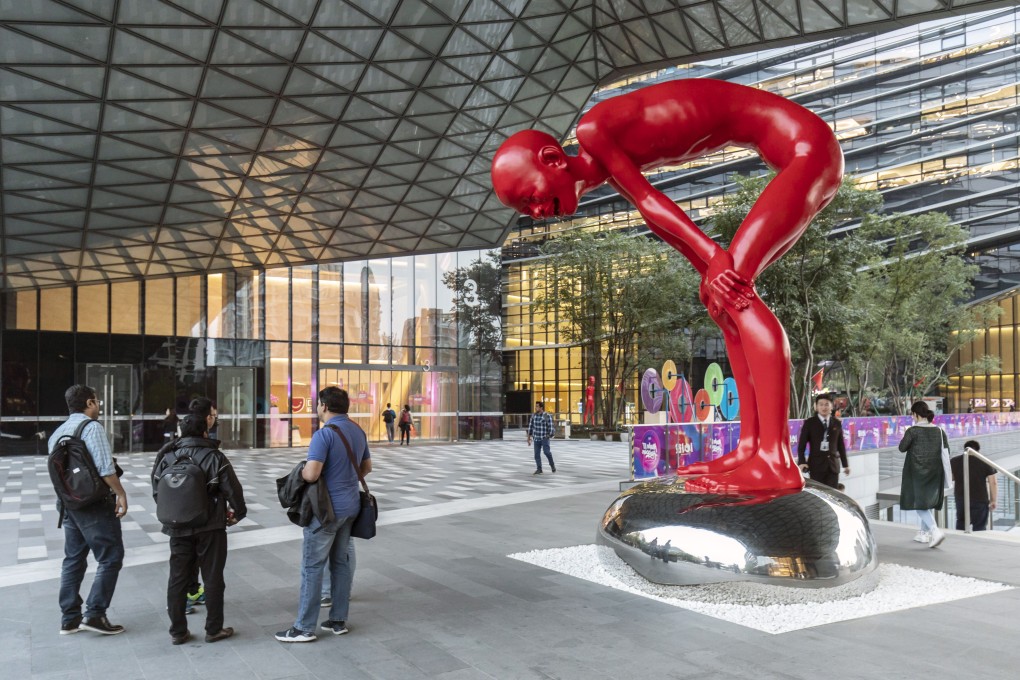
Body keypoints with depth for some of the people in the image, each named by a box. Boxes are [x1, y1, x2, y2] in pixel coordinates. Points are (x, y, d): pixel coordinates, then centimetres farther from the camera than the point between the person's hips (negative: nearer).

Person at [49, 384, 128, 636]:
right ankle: (94, 614, -4)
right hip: (96, 504, -8)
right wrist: (121, 493, -14)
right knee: (111, 558, -1)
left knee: (73, 559, 15)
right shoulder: (91, 426, -14)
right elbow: (104, 467, -21)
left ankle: (69, 618, 18)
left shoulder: (57, 432, 12)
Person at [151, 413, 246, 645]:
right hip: (210, 528, -3)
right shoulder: (214, 457, -8)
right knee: (213, 578, 7)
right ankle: (214, 630, 14)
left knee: (177, 579, 12)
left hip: (178, 529, 3)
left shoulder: (166, 458, 2)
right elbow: (232, 489, -8)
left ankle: (177, 631, 18)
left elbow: (157, 492, 6)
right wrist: (238, 512, 10)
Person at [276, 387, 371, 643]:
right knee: (340, 561, 14)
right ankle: (338, 620, 20)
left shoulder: (324, 434, -19)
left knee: (312, 565, 1)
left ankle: (304, 627, 7)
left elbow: (311, 474, -25)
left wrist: (300, 471, -5)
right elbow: (367, 467, 18)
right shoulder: (358, 431, 7)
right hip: (350, 506, 8)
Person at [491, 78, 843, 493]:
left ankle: (777, 460, -24)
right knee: (724, 290, 7)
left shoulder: (594, 130, -16)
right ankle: (752, 448, 5)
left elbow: (649, 201, -17)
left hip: (809, 146, -9)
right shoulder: (612, 165, 11)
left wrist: (714, 256, -19)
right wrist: (712, 269, -8)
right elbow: (655, 215, 5)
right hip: (800, 154, 10)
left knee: (732, 289, -21)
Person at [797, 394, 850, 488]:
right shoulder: (809, 423, 1)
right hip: (816, 465, -3)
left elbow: (841, 445, 15)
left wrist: (845, 464, 15)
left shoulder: (837, 423, 10)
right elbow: (801, 444, -2)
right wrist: (802, 462, -14)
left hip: (833, 465, 3)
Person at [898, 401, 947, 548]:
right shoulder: (937, 430, 2)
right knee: (928, 502, 17)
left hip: (917, 472, -6)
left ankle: (935, 530, -21)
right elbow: (945, 451, 6)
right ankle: (924, 533, 26)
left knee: (919, 504, -3)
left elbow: (902, 447, -7)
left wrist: (907, 436, 6)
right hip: (934, 472, 6)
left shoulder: (913, 431, -14)